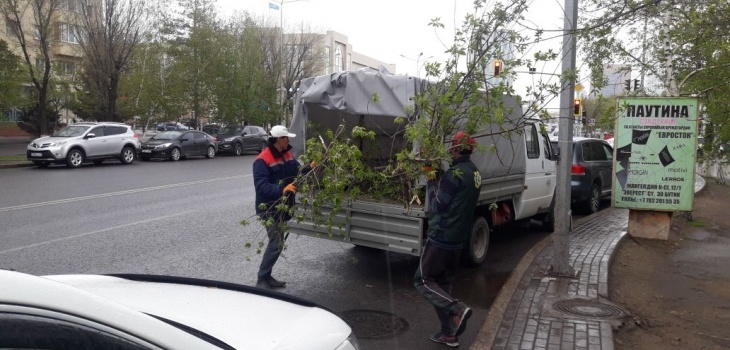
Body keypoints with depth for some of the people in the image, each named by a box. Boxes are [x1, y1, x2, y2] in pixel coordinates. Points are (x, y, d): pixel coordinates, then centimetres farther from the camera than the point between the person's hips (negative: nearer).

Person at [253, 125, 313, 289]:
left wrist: (310, 168, -9)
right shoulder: (262, 161, -20)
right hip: (269, 209, -9)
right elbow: (261, 186, -28)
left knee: (278, 242, 14)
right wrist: (282, 190, -40)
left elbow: (297, 173, 9)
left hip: (282, 207, 9)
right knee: (276, 243, -10)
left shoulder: (287, 155, 7)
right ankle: (261, 279, 3)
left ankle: (266, 276, 26)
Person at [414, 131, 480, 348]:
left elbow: (437, 205, -16)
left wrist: (431, 181, -4)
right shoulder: (473, 173, 10)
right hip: (458, 238, 9)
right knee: (443, 283, 17)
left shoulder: (456, 173, -19)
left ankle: (457, 309, -12)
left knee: (423, 280, 3)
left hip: (441, 236, -9)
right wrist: (437, 177, 5)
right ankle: (449, 333, 20)